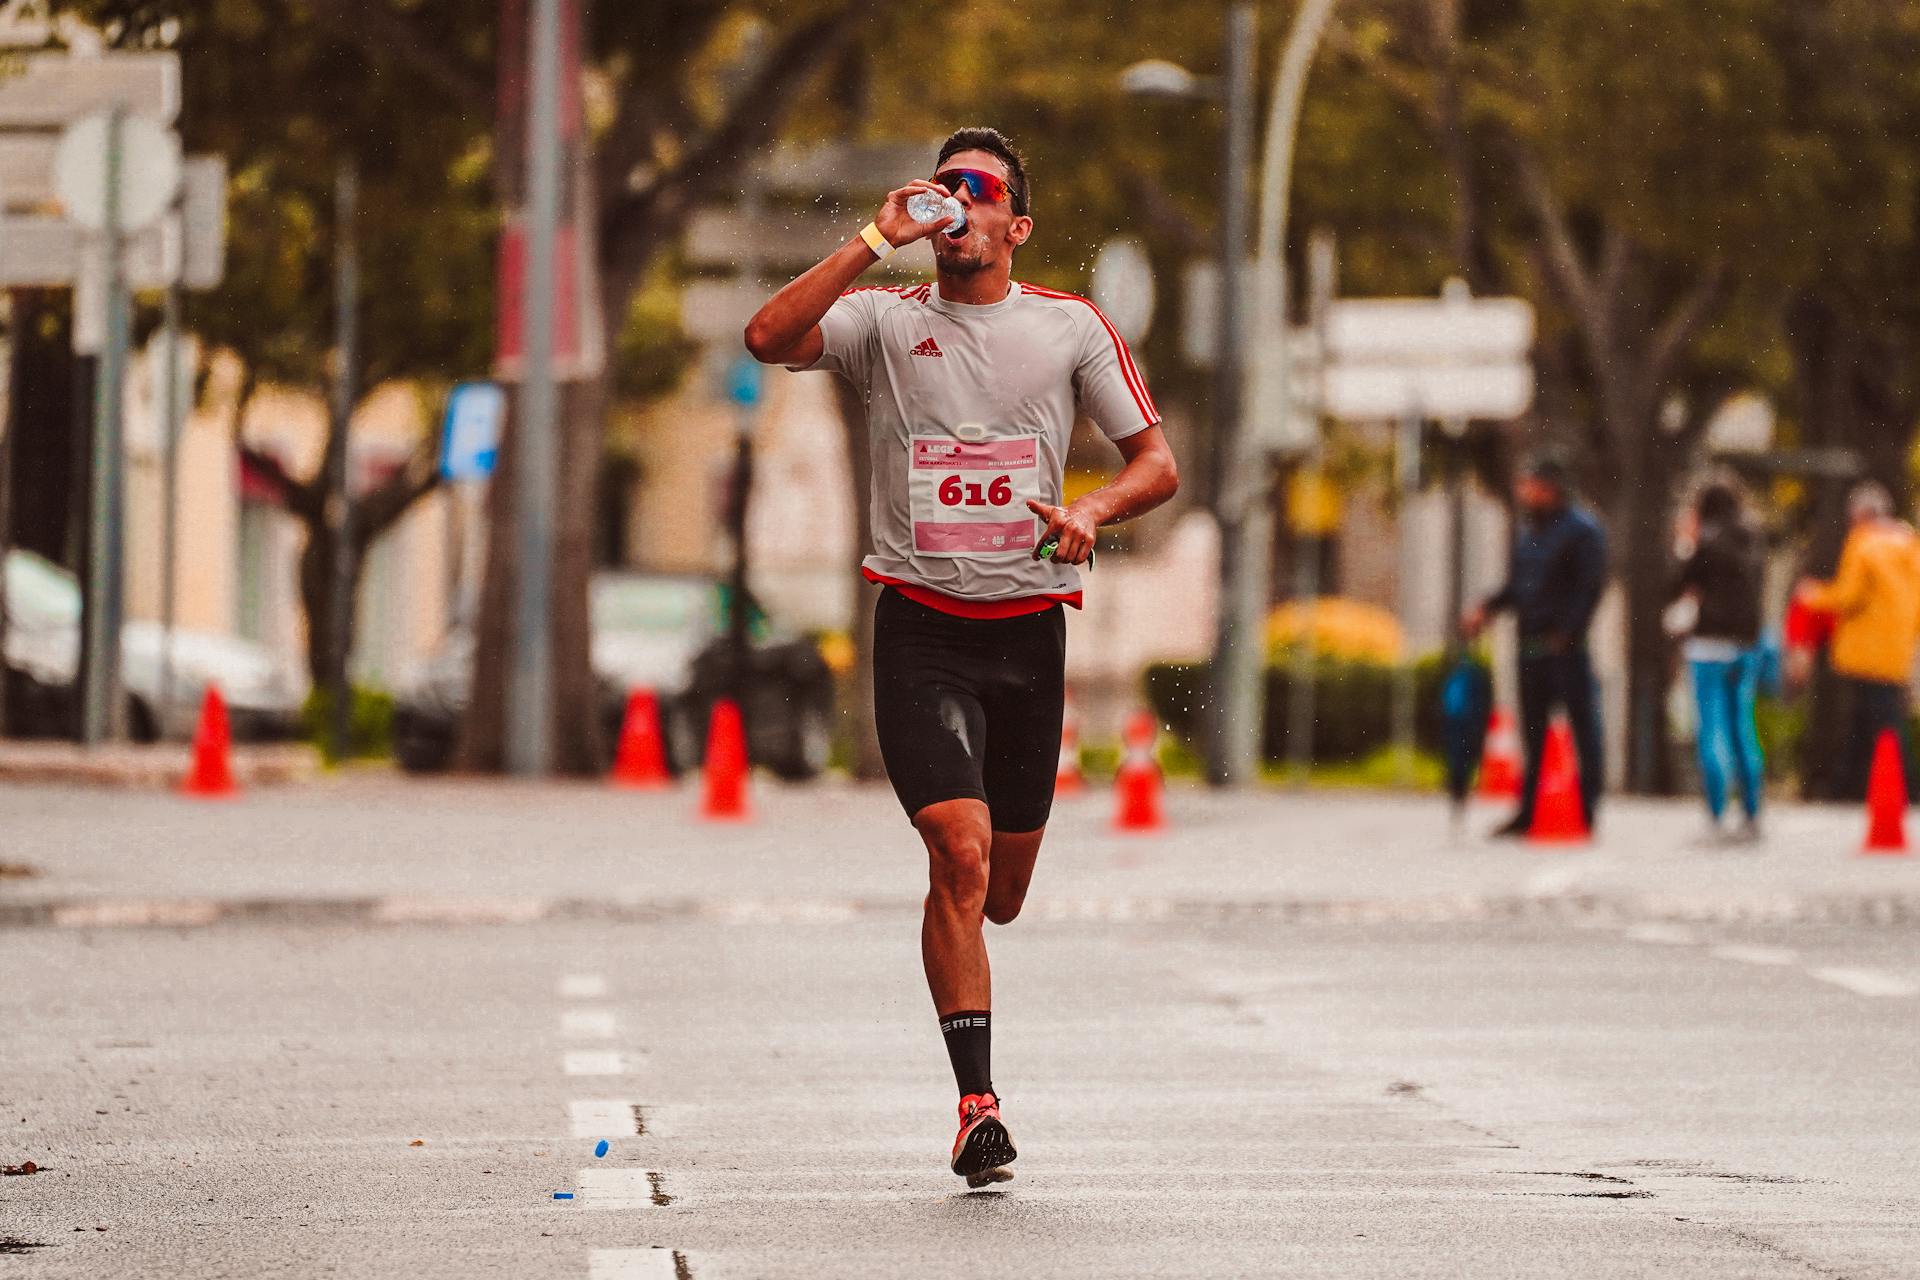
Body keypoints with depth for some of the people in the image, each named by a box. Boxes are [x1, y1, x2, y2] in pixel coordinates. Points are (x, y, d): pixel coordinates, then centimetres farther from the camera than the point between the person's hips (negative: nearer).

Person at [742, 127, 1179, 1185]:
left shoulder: (1068, 326, 7)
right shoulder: (886, 320, 3)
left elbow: (1157, 462, 8)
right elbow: (767, 340, -16)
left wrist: (1090, 510, -12)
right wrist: (877, 242, -17)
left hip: (1029, 624, 2)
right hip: (921, 630, -2)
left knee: (1000, 892, 10)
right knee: (961, 855, -18)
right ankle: (977, 1105, -15)